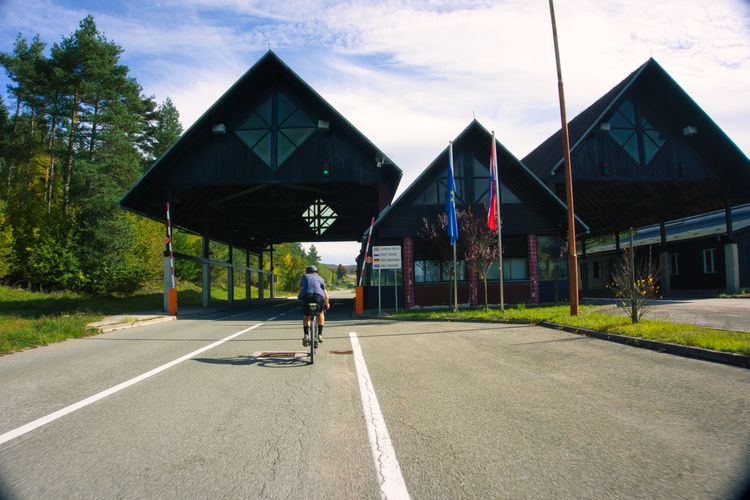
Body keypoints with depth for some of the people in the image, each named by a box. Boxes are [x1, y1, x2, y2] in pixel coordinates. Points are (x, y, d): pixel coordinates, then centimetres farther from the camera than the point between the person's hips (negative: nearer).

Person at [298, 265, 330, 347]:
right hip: (319, 296, 0)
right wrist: (327, 304, 41)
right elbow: (325, 293, 27)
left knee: (306, 317, 21)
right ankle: (320, 334, 23)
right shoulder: (320, 278, 29)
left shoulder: (304, 277, 31)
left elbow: (301, 289, 32)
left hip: (306, 297, 0)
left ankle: (306, 335, -1)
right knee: (320, 313, 29)